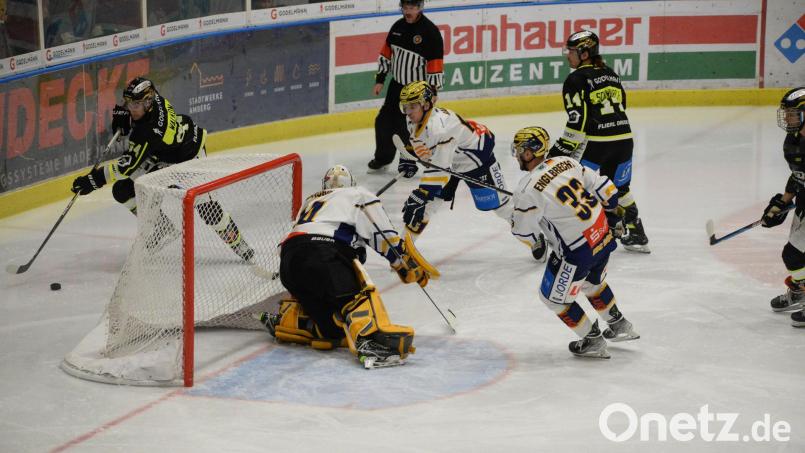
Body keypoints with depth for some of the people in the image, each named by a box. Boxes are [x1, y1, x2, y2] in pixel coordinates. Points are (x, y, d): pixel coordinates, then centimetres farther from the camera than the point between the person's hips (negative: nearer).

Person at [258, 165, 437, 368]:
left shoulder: (310, 202, 39)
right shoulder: (359, 195, 20)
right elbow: (386, 237, 11)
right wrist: (413, 267, 17)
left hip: (288, 264, 7)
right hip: (322, 255, -7)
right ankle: (371, 341, -46)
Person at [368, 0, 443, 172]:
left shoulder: (430, 31, -19)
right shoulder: (398, 26, 2)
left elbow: (436, 65, -19)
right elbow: (386, 53, 13)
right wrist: (379, 80, 10)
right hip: (397, 85, 7)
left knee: (406, 128, -10)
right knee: (384, 121, 13)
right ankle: (382, 158, 32)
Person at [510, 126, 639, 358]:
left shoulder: (530, 189, -20)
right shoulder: (564, 162, 1)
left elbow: (521, 230, -9)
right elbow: (601, 185, 8)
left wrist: (518, 207, 12)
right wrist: (613, 209, 25)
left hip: (578, 251, -8)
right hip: (603, 235, 8)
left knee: (554, 296, 12)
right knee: (591, 282, 33)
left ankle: (593, 341, 19)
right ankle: (620, 326, 45)